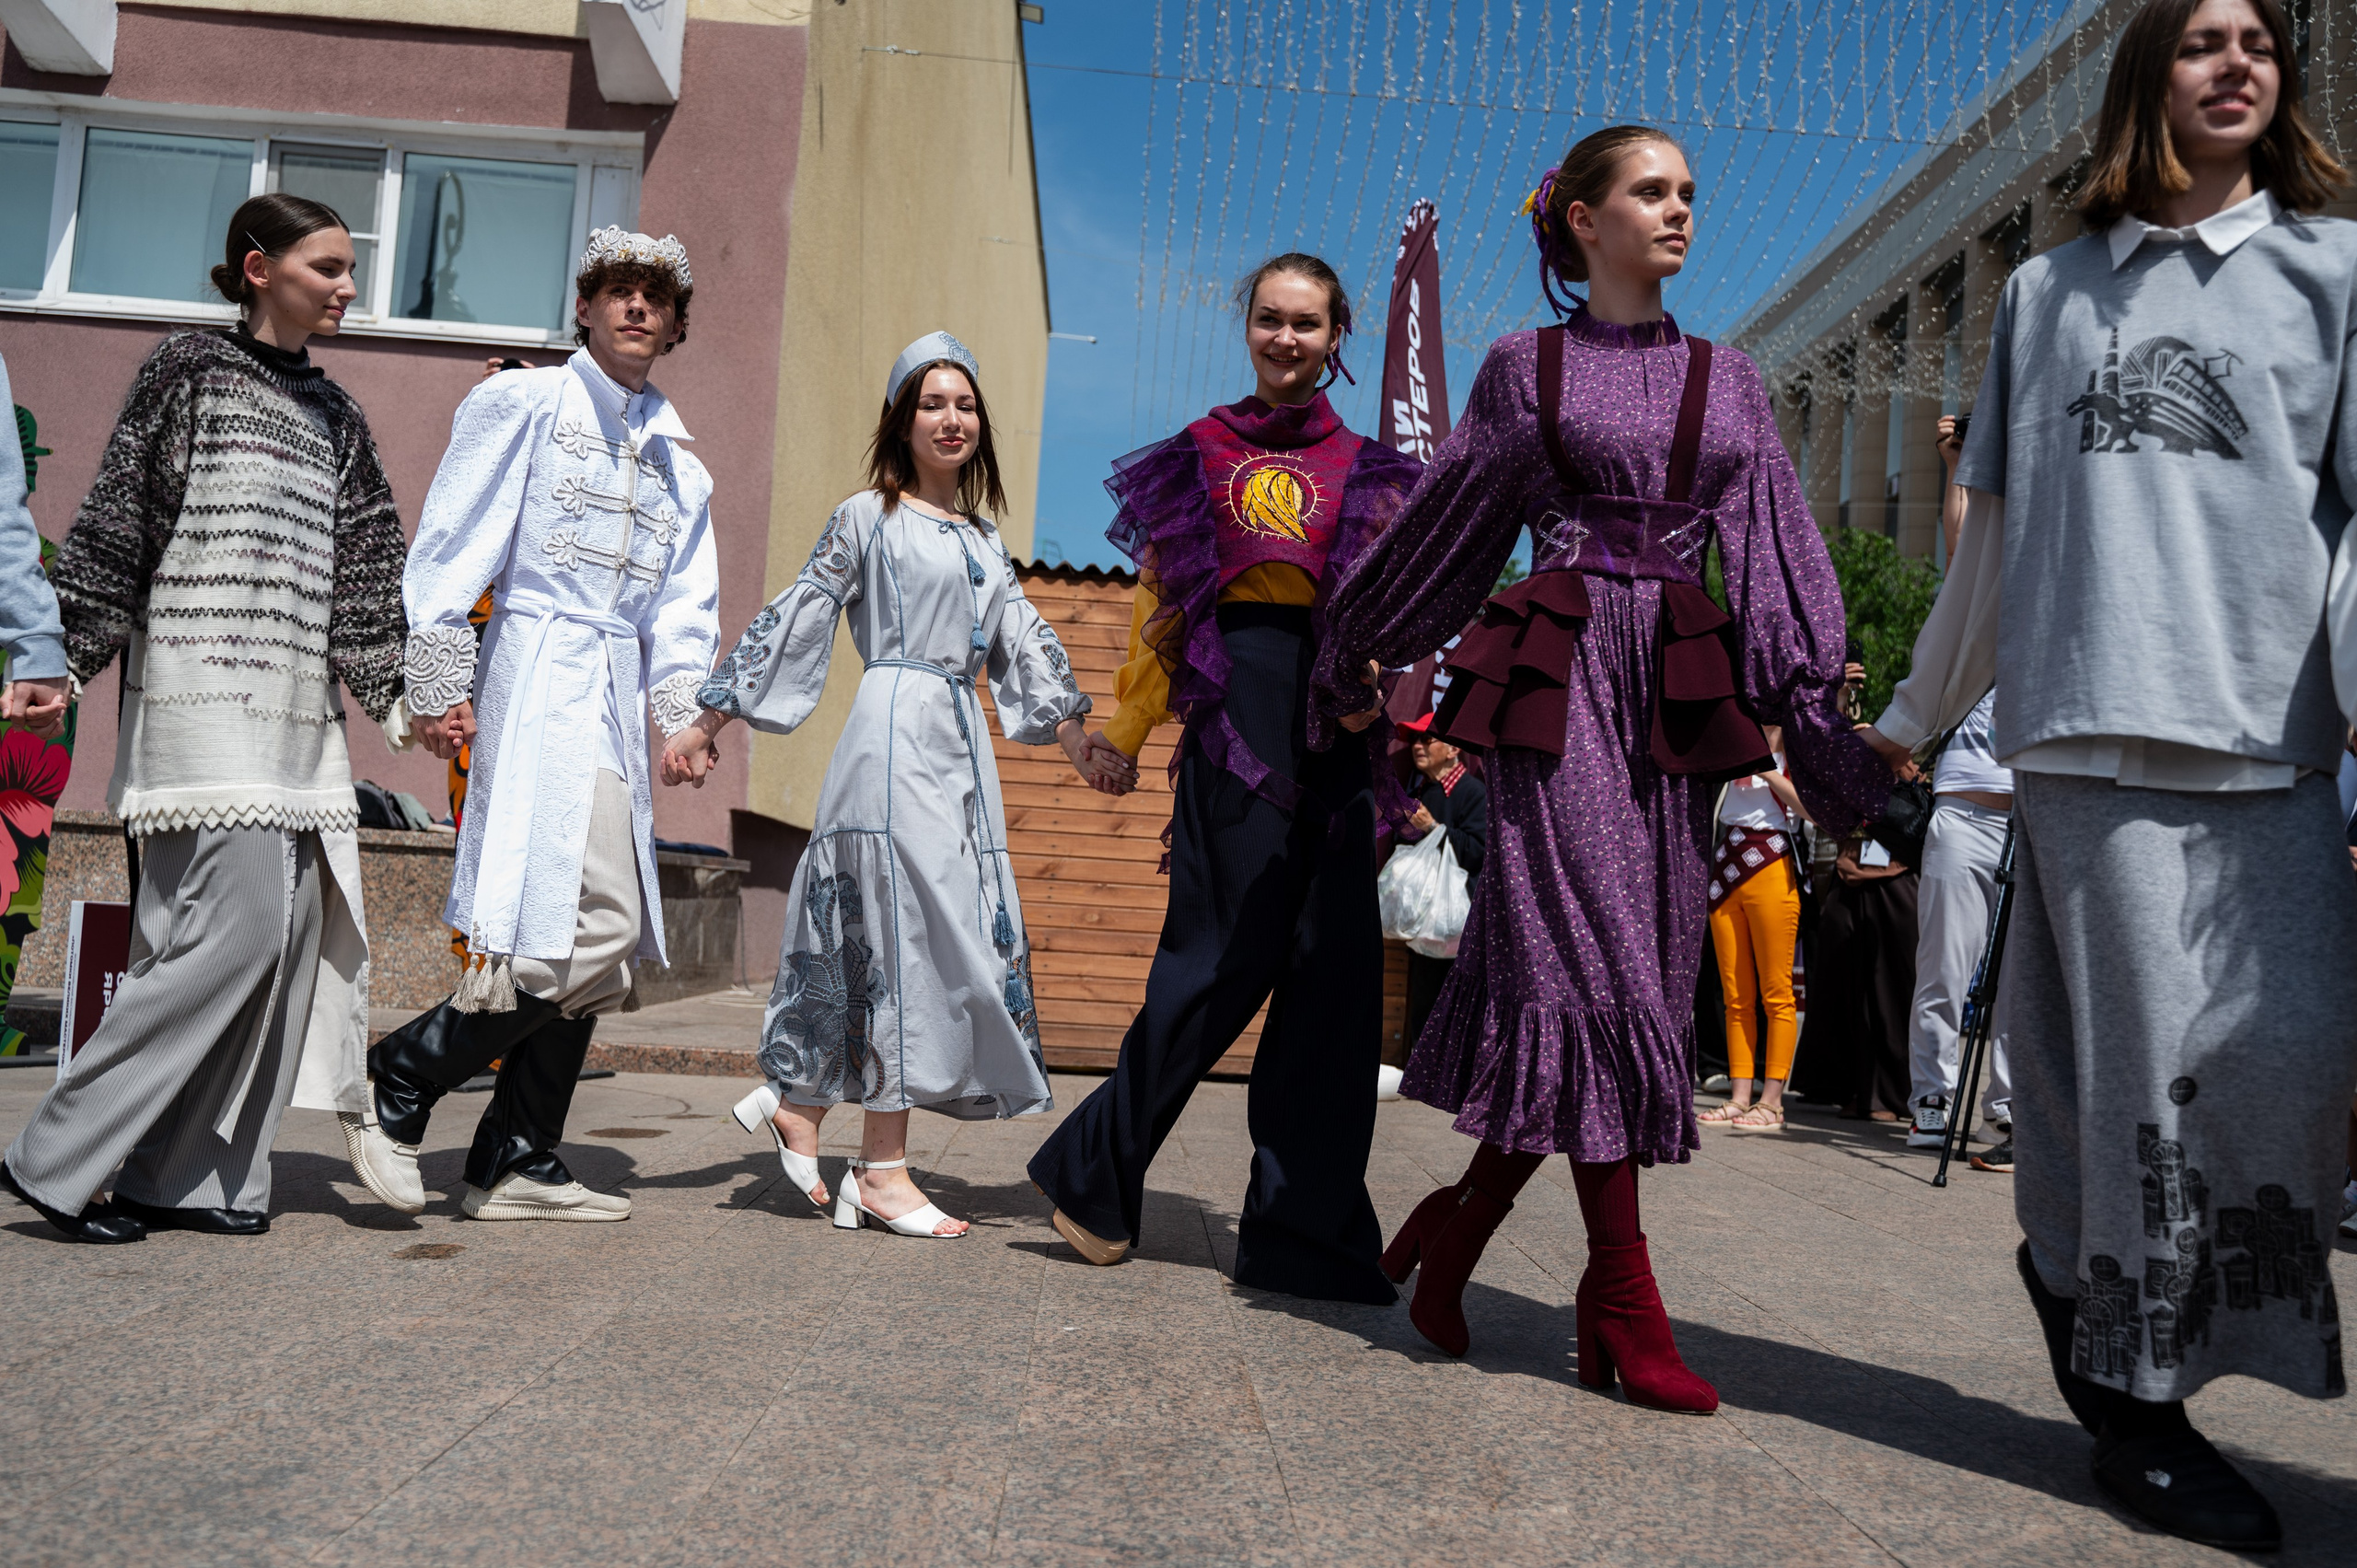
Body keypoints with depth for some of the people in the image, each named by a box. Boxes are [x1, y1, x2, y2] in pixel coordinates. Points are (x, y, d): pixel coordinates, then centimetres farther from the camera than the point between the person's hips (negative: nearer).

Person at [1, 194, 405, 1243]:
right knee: (241, 919, -15)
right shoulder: (189, 370, 2)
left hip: (297, 704, 7)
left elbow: (364, 565, 18)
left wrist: (405, 689, 12)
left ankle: (185, 1176, 9)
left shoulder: (332, 412, 19)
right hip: (202, 686, -7)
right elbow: (118, 516, -3)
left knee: (290, 924, 0)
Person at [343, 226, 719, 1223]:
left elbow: (684, 606, 16)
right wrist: (439, 684, -10)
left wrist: (683, 710, 1)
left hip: (618, 695, 7)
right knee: (594, 926, -17)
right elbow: (451, 546, -3)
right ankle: (399, 1080, 1)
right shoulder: (524, 403, 3)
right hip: (541, 676, -7)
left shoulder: (676, 456, 21)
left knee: (600, 945, 6)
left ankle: (517, 1167, 15)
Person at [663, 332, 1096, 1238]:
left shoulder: (983, 536, 21)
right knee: (908, 937, -8)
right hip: (896, 732, -7)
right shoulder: (868, 517, 4)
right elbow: (796, 622, 3)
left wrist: (1082, 747, 11)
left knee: (968, 934, 3)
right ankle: (883, 1170, 3)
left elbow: (1026, 648, 19)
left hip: (963, 749, 7)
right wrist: (706, 725, 1)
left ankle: (798, 1103, 14)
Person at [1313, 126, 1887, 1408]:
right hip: (1560, 676, -4)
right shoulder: (1526, 367, 9)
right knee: (1592, 964, -10)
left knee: (1639, 971, 2)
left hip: (1677, 690, 4)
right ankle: (1624, 1304, -4)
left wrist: (1816, 711, 1)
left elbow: (1778, 560, 12)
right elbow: (1442, 531, 14)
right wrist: (1350, 665, 18)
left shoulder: (1728, 381, 17)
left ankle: (1458, 1225, 17)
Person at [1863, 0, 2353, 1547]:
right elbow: (1996, 533, 18)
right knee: (2143, 1056, -4)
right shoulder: (2048, 288, 17)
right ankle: (2129, 1382, 10)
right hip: (2089, 720, -1)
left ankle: (2081, 1278, 19)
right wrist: (1909, 718, 18)